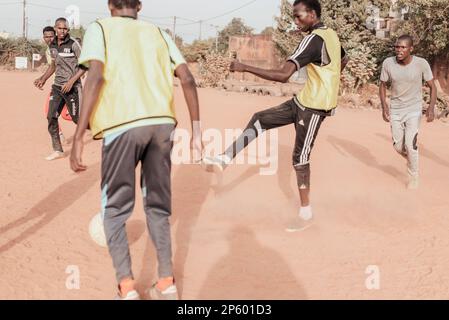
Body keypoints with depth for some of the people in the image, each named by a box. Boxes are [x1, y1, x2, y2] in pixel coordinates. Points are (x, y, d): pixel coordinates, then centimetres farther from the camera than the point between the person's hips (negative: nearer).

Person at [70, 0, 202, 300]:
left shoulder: (100, 28, 11)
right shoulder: (158, 32, 21)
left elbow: (97, 76, -6)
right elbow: (187, 79, 9)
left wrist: (78, 137, -7)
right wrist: (197, 130, 12)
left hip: (121, 125, -3)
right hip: (162, 123, 3)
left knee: (115, 208, 10)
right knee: (158, 205, 18)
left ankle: (127, 288, -1)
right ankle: (166, 283, 15)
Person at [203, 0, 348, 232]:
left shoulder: (313, 39, -23)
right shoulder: (331, 34, 6)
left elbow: (283, 75, -32)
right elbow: (343, 60, 28)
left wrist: (245, 68, -28)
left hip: (314, 106, -9)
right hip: (304, 100, 9)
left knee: (300, 158, -1)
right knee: (259, 120, 6)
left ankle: (306, 213, 11)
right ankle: (225, 160, 5)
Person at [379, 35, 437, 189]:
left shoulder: (421, 63, -18)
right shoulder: (388, 63, -13)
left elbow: (432, 86, -7)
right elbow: (383, 85, 2)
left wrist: (431, 107, -19)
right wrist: (384, 105, -11)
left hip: (414, 109, -2)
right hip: (395, 110, 3)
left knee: (410, 145, -10)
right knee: (398, 146, 7)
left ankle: (414, 177, 11)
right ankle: (411, 158, 41)